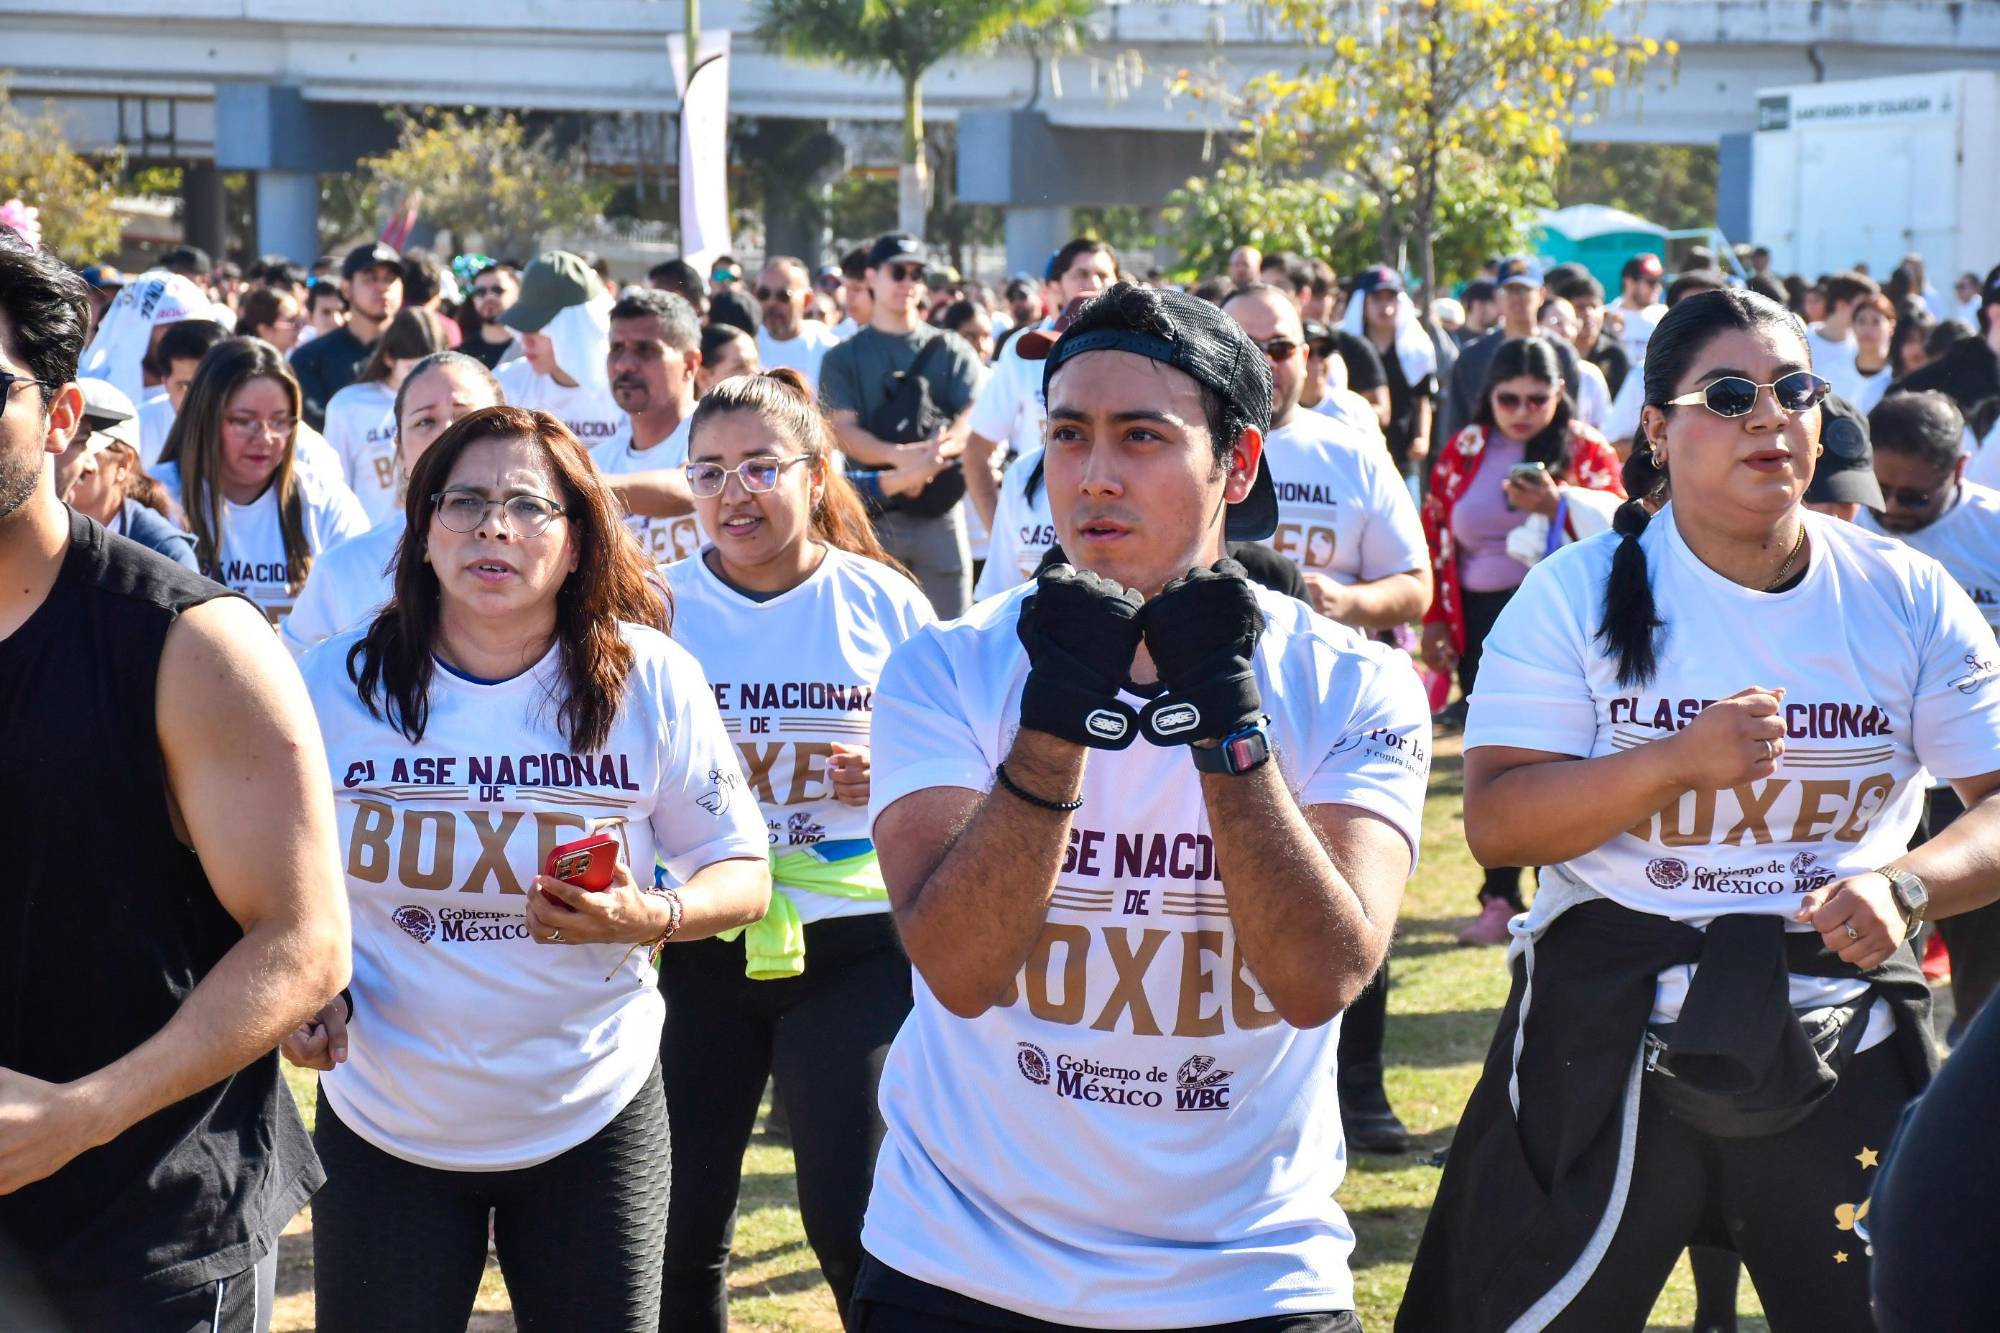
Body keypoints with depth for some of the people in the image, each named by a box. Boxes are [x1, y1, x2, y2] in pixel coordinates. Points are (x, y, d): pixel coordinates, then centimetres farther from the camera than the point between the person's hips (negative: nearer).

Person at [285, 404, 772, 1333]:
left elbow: (743, 875, -2)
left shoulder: (653, 682, -9)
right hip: (383, 1123, 1)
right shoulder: (334, 683, -7)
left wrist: (651, 917, -22)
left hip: (593, 1116, 0)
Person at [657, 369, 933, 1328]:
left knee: (856, 1228, -7)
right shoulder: (658, 608, 2)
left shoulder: (885, 603, -1)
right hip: (696, 944, 2)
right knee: (679, 1231, 8)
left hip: (854, 948, -2)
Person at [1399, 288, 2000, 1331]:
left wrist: (1904, 885, -20)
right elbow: (1494, 824, -10)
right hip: (1608, 1036, -1)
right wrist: (1682, 758, -22)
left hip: (1843, 1043, 2)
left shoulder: (1909, 599, 2)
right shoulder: (1580, 593, -3)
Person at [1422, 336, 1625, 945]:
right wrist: (1434, 621, 5)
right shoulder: (1465, 450, 7)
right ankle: (1500, 899, 12)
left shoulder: (1585, 448, 0)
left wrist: (1556, 506, -28)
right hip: (1482, 624, 3)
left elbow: (1612, 526, -10)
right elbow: (1435, 536, 9)